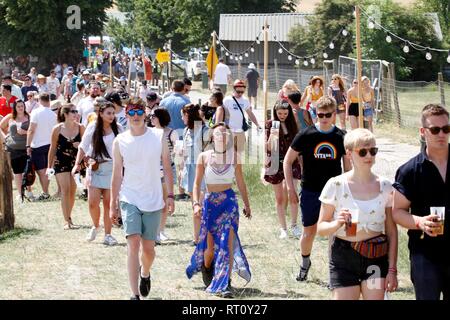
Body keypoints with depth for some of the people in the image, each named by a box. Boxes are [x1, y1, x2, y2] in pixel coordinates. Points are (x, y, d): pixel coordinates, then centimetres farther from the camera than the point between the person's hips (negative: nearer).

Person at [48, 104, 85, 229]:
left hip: (75, 161, 3)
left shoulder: (80, 128, -3)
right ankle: (67, 221, -10)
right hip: (61, 162, -3)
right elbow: (53, 148, 1)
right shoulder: (57, 129, -9)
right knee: (65, 190, -10)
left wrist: (80, 145, -16)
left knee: (72, 191, 5)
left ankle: (68, 218, 20)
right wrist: (49, 166, 4)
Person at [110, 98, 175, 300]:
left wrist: (170, 195, 1)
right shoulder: (120, 142, -1)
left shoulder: (158, 136, -1)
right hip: (129, 200, -1)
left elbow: (167, 168, 5)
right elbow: (117, 174, 5)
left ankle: (145, 274, 42)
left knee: (148, 247, 8)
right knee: (133, 244, -14)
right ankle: (135, 295, -14)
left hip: (153, 200, 1)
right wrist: (113, 203, 6)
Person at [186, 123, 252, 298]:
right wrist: (196, 203, -14)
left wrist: (247, 204, 15)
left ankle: (225, 284, -10)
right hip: (210, 202, 0)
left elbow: (240, 182, 10)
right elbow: (197, 183, -1)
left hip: (229, 201, 0)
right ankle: (206, 269, 39)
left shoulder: (233, 157, 0)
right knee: (210, 245, 6)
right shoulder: (204, 157, -3)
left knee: (228, 242, -12)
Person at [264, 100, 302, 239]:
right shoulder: (270, 124, 0)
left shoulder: (292, 124, 6)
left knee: (292, 195, -15)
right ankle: (283, 229, 15)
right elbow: (268, 148, -4)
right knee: (280, 198, 6)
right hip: (276, 164, -1)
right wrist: (272, 136, -22)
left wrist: (301, 164, 13)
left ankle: (294, 225, -1)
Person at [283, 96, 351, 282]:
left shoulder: (341, 137, -1)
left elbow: (347, 166, 10)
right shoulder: (306, 135, -6)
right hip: (310, 192, -1)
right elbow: (288, 160, 1)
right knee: (309, 232, 10)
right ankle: (305, 262, 36)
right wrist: (290, 186, -5)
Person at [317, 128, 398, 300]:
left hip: (376, 258, 2)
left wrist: (392, 270, 3)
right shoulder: (336, 185, -6)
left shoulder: (385, 186, 2)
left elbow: (392, 232, 6)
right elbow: (320, 228, -3)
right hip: (343, 259, -2)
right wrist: (337, 223, -24)